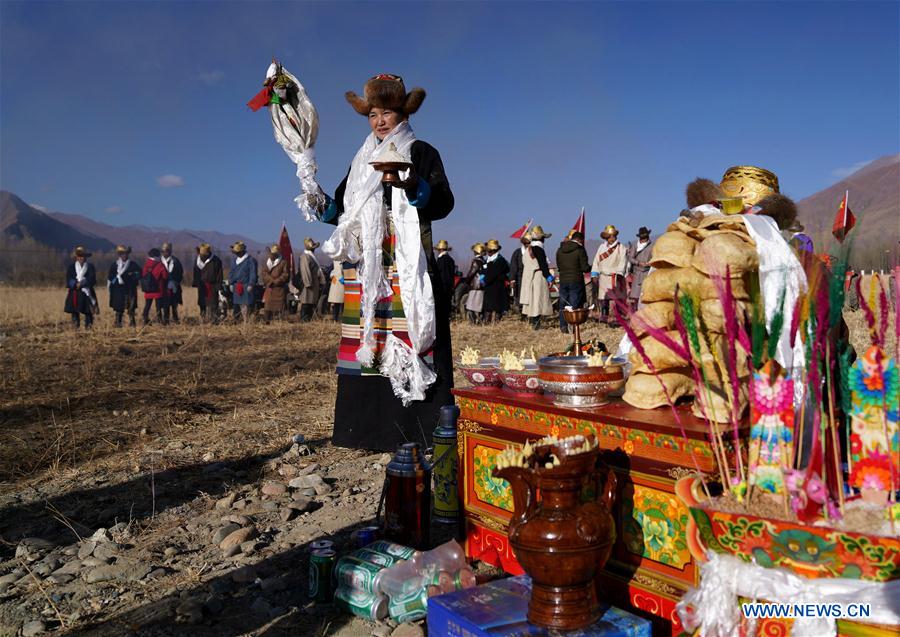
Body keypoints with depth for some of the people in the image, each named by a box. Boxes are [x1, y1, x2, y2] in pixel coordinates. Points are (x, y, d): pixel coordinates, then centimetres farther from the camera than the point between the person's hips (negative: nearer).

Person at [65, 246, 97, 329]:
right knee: (74, 311, -1)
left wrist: (81, 284, -13)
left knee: (88, 311, -6)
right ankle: (76, 327, 5)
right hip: (74, 293, 1)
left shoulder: (90, 267, 6)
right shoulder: (71, 267, 9)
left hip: (87, 293, -1)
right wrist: (75, 284, -15)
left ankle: (88, 327, -3)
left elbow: (92, 280, -3)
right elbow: (69, 280, 3)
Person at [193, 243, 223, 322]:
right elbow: (196, 273, 16)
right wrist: (196, 283, 8)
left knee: (213, 304, -7)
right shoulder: (198, 260, 10)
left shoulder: (216, 261, -3)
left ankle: (214, 320, -5)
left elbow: (219, 274, -2)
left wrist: (218, 285, -8)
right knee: (202, 303, 5)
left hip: (212, 285, -4)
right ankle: (204, 319, 12)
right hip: (202, 285, 4)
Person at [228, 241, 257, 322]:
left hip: (246, 287, -6)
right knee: (240, 304, 5)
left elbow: (253, 273, -8)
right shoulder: (234, 259, 15)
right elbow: (231, 272, 21)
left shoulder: (251, 260, -4)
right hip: (237, 286, 6)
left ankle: (247, 321, -6)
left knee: (246, 304, -8)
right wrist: (231, 283, 13)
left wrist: (251, 285, -14)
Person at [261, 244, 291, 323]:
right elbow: (264, 272, 7)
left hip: (280, 289, -5)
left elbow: (285, 275, -8)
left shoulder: (284, 262, -3)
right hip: (269, 288, 5)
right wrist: (271, 280, -9)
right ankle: (267, 321, 10)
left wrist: (276, 282, -12)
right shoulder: (268, 262, 15)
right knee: (268, 306, 4)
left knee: (279, 307, -6)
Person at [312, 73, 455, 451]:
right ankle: (371, 429, 9)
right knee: (369, 341, 2)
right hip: (366, 269, 5)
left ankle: (419, 430, -6)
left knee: (408, 338, -10)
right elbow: (343, 209, 23)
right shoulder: (362, 160, 22)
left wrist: (415, 186, -22)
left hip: (407, 268, -5)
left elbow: (443, 202, -5)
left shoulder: (421, 152, 6)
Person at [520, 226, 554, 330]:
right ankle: (536, 321, -11)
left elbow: (524, 264, 17)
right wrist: (549, 277, -12)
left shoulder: (527, 249, 13)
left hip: (527, 277, 9)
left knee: (531, 299, 10)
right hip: (538, 277, -9)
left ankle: (532, 319, 14)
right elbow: (542, 265, -17)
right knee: (538, 298, -7)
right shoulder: (538, 249, -13)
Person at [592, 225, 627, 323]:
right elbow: (596, 261, 12)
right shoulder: (601, 247, 14)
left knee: (618, 298, -4)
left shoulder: (621, 248, 3)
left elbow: (623, 262, -4)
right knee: (603, 298, 0)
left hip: (615, 277, -3)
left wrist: (619, 273, -17)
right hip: (603, 277, 3)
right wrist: (594, 275, 5)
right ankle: (604, 317, 5)